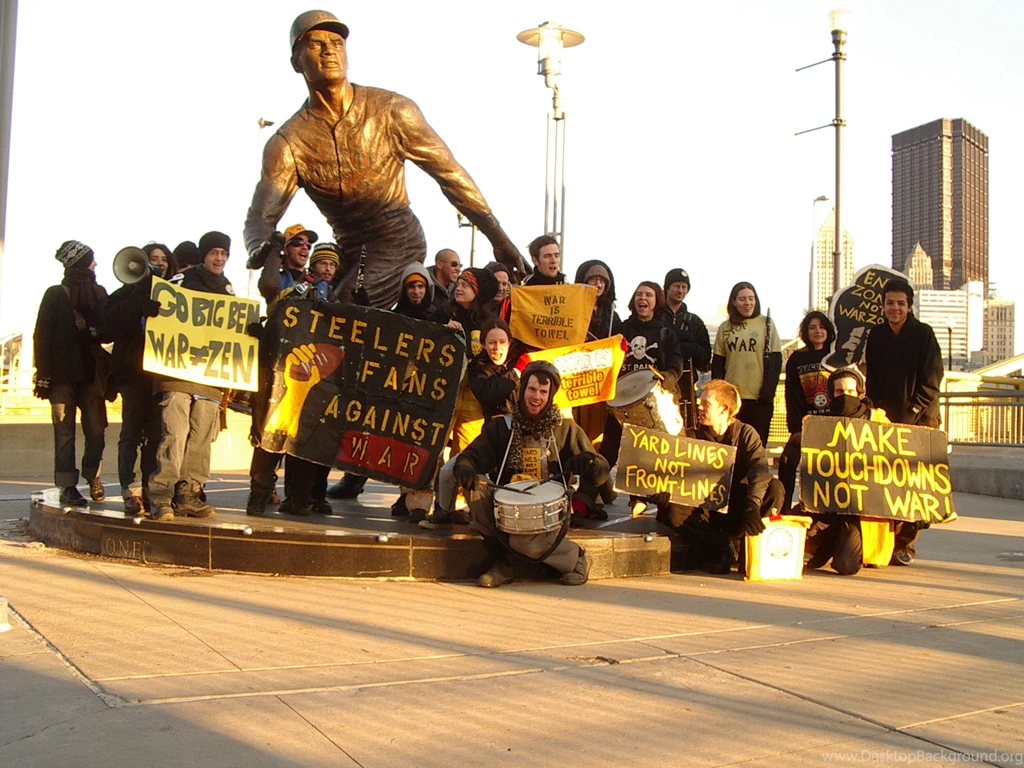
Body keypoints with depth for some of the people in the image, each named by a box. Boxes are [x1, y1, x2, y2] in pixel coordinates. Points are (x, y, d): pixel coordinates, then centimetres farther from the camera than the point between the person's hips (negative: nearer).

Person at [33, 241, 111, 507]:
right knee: (64, 432, -3)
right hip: (62, 374, -3)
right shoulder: (56, 294, 4)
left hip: (91, 372, 3)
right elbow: (42, 335, -1)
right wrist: (44, 375, -9)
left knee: (96, 430, -2)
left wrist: (95, 333, -10)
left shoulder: (99, 293, 14)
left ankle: (92, 476, 19)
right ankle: (68, 487, 1)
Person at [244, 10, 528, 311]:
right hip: (350, 253, 4)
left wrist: (499, 239, -5)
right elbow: (260, 216, -12)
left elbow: (451, 174, -4)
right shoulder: (288, 143, -5)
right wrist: (260, 249, -38)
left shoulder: (392, 111, -8)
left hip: (402, 243, -4)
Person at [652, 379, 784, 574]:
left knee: (775, 488, -28)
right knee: (670, 511, -29)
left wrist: (752, 506, -38)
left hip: (736, 507, -1)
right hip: (705, 510, 1)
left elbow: (760, 469, -20)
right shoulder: (695, 436, 4)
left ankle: (733, 541, -24)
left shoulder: (746, 433, -3)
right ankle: (723, 545, -23)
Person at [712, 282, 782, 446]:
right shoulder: (725, 328, 10)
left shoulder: (766, 324, 4)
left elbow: (775, 362, 0)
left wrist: (767, 393, -9)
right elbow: (717, 364, 10)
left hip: (759, 399, -2)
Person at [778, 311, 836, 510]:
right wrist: (796, 429, -8)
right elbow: (792, 398, 4)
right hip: (806, 424, 0)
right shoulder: (796, 359, 9)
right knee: (787, 460, -18)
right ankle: (783, 508, -14)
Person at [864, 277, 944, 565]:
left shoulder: (923, 334, -1)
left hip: (920, 420, -3)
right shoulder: (876, 336, 10)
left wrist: (911, 414, -13)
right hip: (886, 420, 3)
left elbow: (930, 382, -5)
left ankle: (905, 543, 1)